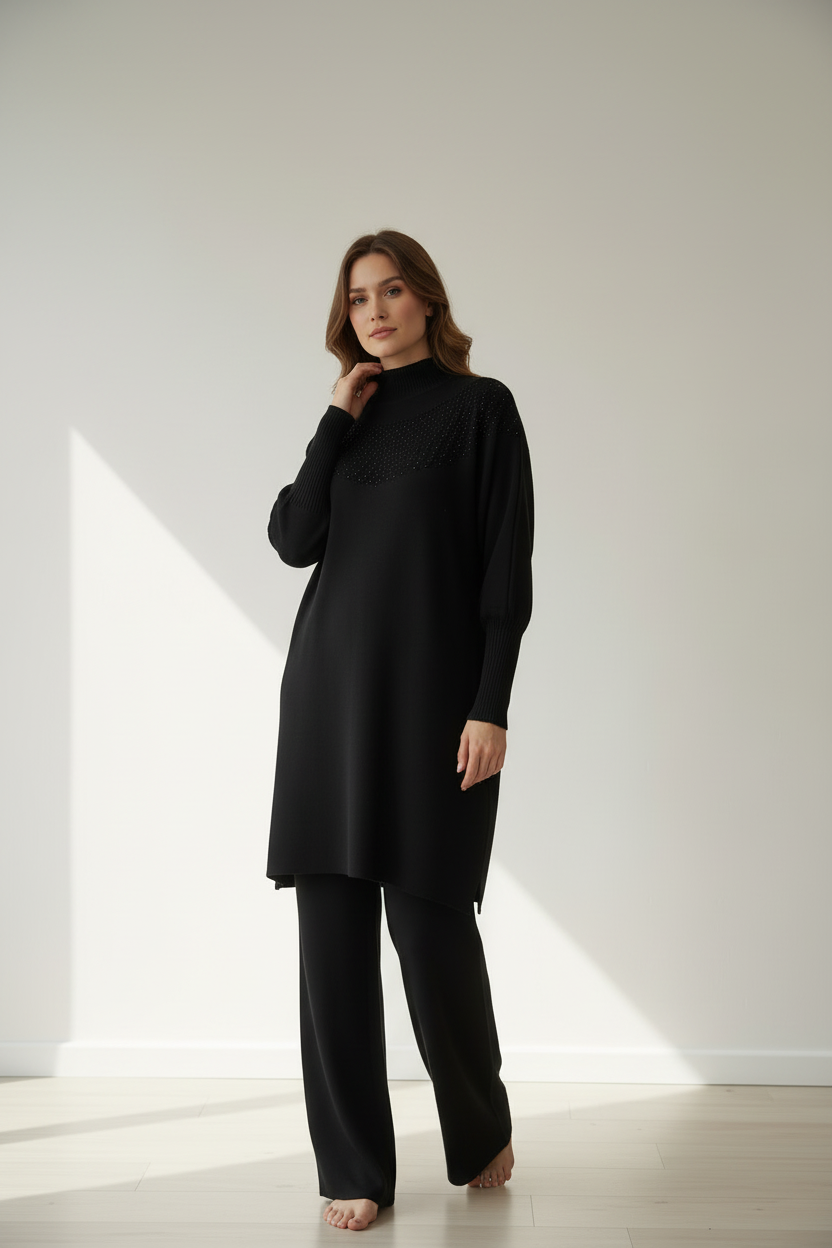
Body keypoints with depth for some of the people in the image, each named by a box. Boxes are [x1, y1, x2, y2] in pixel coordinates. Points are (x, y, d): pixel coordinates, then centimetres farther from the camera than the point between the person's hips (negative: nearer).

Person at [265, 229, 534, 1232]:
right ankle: (354, 1168, 10)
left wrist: (491, 706, -13)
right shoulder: (351, 416, 16)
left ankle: (482, 1132, 22)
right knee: (334, 930, 1)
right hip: (330, 688, 5)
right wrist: (338, 421, 0)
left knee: (430, 922, -4)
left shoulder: (480, 407, 2)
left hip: (433, 694, -4)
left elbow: (506, 569, -5)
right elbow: (293, 539, 4)